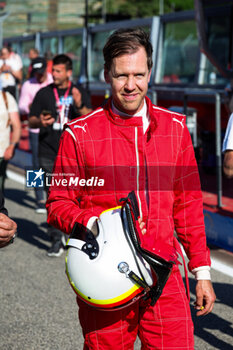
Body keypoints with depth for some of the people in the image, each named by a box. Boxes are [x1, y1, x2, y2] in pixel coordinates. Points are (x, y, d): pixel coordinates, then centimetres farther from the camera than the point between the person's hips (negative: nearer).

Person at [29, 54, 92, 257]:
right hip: (49, 154, 0)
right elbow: (31, 121, 9)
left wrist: (79, 105, -22)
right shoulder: (44, 93, 6)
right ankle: (57, 240, 1)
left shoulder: (80, 93, 7)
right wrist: (40, 121, -15)